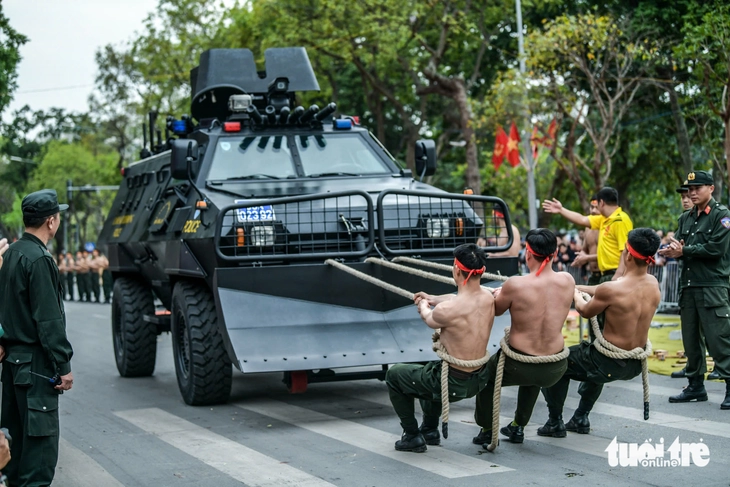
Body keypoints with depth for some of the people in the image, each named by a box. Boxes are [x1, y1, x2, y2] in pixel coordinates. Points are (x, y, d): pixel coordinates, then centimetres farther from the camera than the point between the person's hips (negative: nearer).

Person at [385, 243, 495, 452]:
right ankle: (430, 430, 44)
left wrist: (423, 306, 21)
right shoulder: (487, 297, -8)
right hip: (479, 381, 7)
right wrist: (432, 298, 32)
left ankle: (412, 436, 19)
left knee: (393, 375, 18)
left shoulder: (447, 309, -28)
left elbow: (429, 319, -3)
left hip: (453, 384, -7)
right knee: (430, 369, 38)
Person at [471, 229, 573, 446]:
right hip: (555, 371, 4)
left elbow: (496, 310, 0)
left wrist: (499, 294, 22)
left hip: (519, 367, -4)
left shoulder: (515, 285, -20)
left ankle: (487, 431, 33)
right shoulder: (567, 281, -8)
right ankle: (518, 427, 48)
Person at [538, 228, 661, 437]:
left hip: (609, 364, -6)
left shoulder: (610, 289, -26)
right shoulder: (653, 284, -7)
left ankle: (555, 423, 21)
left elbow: (585, 311, -5)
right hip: (636, 364, 7)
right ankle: (581, 418, 42)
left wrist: (576, 293, 17)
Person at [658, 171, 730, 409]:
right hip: (688, 286, 7)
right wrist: (671, 250, -14)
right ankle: (696, 385, 19)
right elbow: (676, 246, 10)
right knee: (691, 338, 10)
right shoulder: (686, 218, 18)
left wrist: (684, 251, -11)